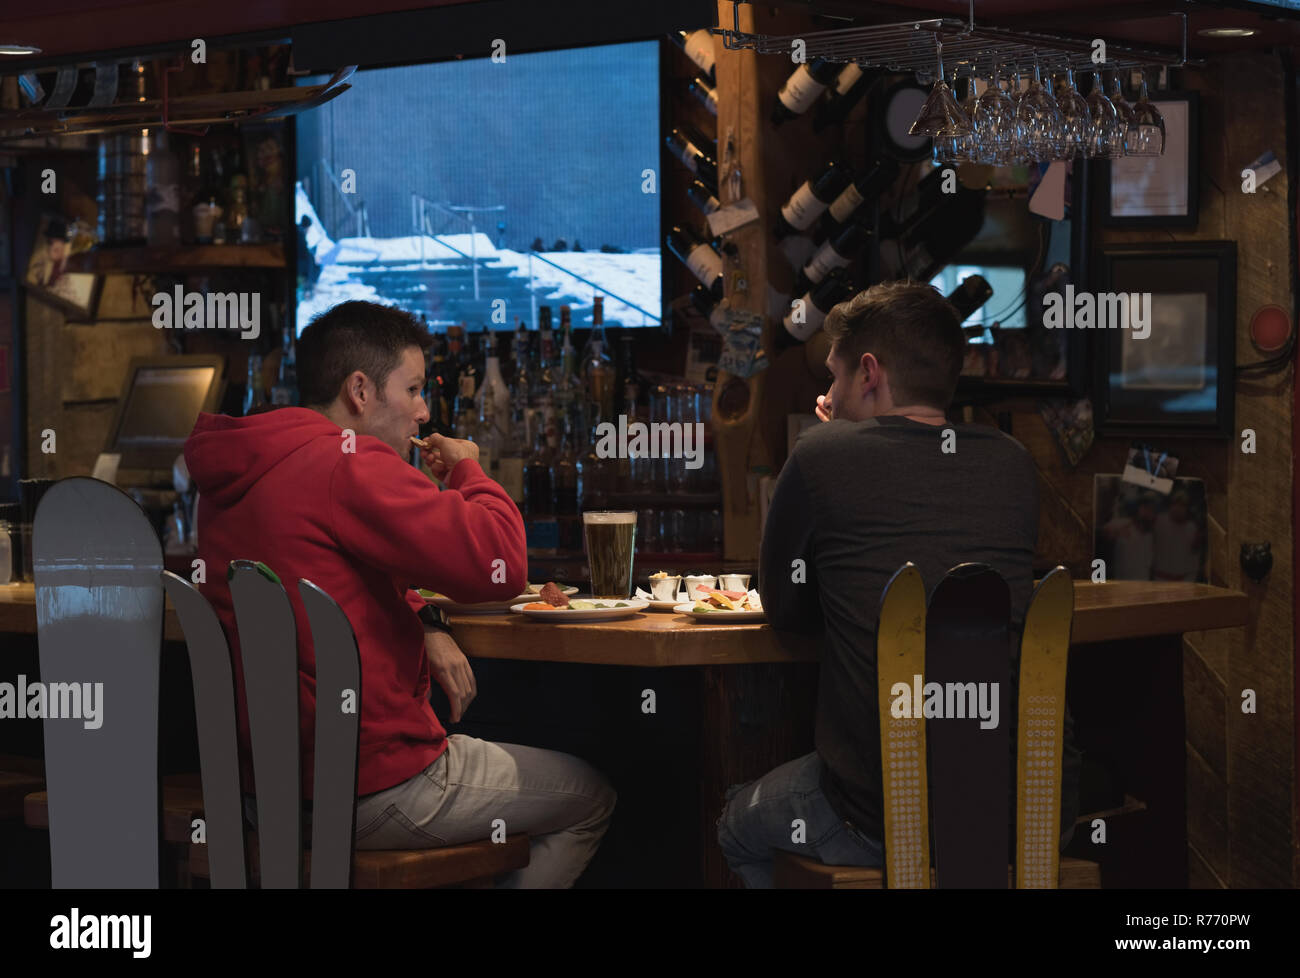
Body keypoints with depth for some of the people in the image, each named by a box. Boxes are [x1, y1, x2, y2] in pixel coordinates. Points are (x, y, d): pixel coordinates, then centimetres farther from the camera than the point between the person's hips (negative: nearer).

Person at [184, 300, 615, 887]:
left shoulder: (238, 477, 10)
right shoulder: (347, 465, -20)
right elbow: (500, 565, -24)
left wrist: (422, 623, 7)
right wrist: (468, 472, -4)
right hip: (372, 790, -9)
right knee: (592, 797, 11)